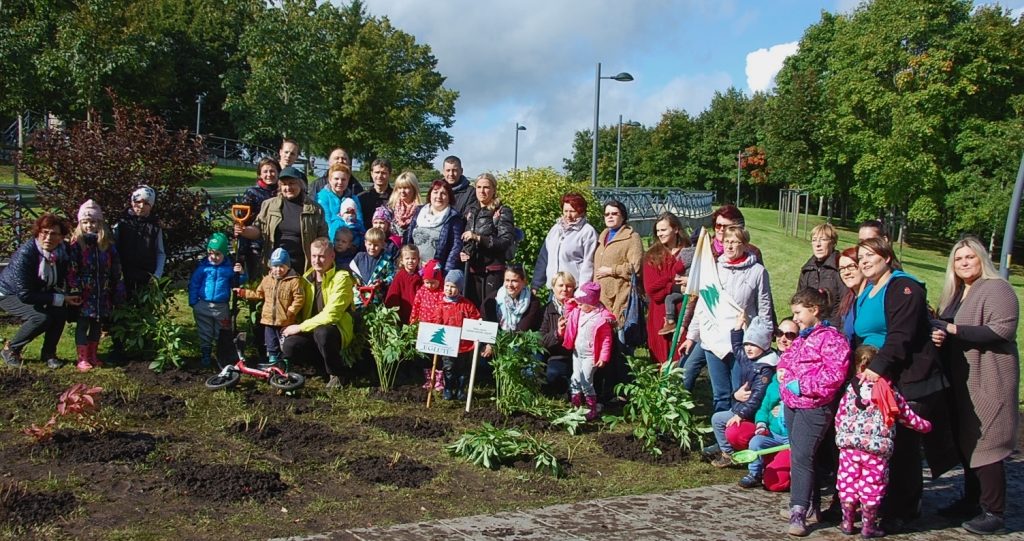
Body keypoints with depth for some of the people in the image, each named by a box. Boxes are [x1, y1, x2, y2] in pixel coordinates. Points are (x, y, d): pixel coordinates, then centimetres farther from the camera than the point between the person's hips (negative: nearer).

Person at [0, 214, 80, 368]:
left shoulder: (63, 252, -15)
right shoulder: (25, 253, -32)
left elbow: (59, 282, -2)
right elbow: (24, 295, -32)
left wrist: (67, 296, -24)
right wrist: (60, 298, -32)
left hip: (40, 291, 6)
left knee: (60, 311, -20)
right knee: (42, 317, -27)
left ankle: (49, 353, 0)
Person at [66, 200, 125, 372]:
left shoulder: (107, 243, 5)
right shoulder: (77, 243, -6)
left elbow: (116, 267, 9)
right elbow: (72, 269, -10)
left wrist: (117, 289, 7)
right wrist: (74, 289, -15)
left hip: (102, 293, 4)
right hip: (84, 292, -4)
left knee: (97, 324, 13)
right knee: (83, 323, 0)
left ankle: (93, 354, 24)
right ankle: (82, 358, 6)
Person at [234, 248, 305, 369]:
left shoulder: (294, 281, -11)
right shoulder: (267, 280, 8)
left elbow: (299, 298, -14)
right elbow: (259, 294, 20)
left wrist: (290, 311, -18)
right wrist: (243, 292, 17)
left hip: (285, 322, -5)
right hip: (269, 320, 6)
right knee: (271, 346, 14)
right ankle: (272, 363, 25)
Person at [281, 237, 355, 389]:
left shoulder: (341, 278, -14)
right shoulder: (307, 277, 7)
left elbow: (330, 315, -21)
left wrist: (300, 327, -19)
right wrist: (293, 327, -6)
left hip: (336, 331, -6)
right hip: (310, 331, 6)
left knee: (321, 332, -39)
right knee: (288, 346, -23)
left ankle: (335, 373, -12)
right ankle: (325, 360, 5)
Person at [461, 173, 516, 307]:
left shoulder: (502, 212, -4)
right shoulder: (471, 210, 14)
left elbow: (507, 241, -15)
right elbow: (463, 238, 25)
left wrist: (478, 238, -21)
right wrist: (462, 252, 4)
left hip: (493, 269, -5)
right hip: (472, 268, 5)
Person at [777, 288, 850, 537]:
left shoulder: (830, 338, -13)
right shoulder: (801, 338, 16)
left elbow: (835, 373, -21)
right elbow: (787, 357, 31)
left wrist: (803, 385, -19)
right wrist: (783, 370, 8)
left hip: (813, 407, -10)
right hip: (792, 405, 10)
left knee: (801, 458, -14)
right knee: (798, 456, 15)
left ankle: (799, 513, -14)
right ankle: (810, 504, 27)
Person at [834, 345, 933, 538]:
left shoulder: (850, 389, 5)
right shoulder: (890, 392, 3)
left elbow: (839, 417, 8)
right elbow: (907, 416, 12)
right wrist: (925, 426, 29)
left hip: (849, 445, 2)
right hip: (876, 448, -2)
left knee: (848, 483, 10)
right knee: (872, 486, 6)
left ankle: (847, 522, 19)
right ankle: (868, 526, 13)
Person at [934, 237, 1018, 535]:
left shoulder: (997, 289, -11)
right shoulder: (955, 293, 15)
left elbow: (1002, 330, -22)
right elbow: (945, 329, 23)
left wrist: (955, 329, -22)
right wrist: (937, 332, 0)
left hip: (988, 381, -9)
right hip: (961, 380, 9)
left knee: (984, 445, -6)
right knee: (965, 442, 15)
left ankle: (994, 513, 3)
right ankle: (972, 501, 27)